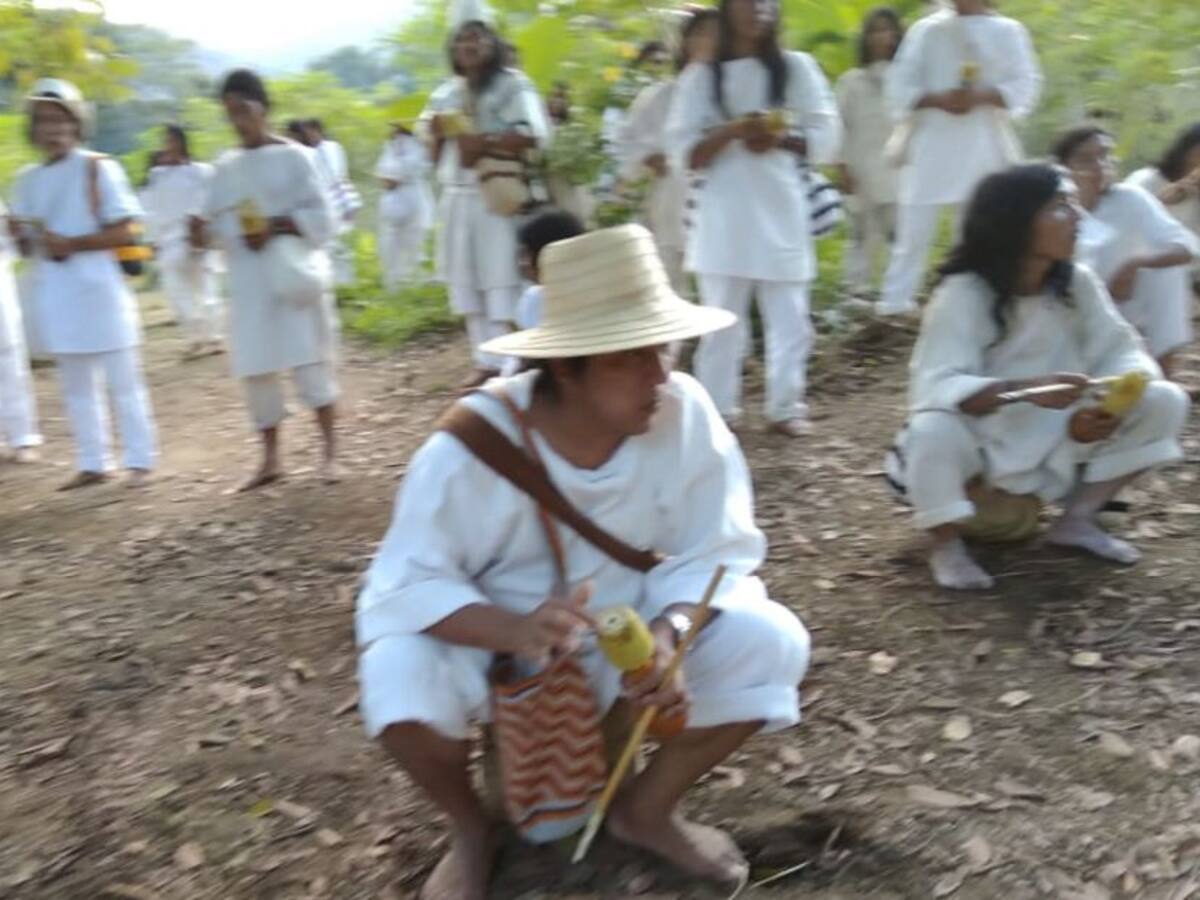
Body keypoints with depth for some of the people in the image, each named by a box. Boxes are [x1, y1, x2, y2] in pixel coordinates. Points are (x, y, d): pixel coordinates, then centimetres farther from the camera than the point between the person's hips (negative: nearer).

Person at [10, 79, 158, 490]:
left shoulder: (98, 168, -6)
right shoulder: (27, 180, 9)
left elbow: (124, 231, -10)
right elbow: (28, 247, 12)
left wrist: (71, 244, -18)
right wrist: (21, 236, -10)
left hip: (98, 291, -6)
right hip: (55, 297, 6)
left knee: (123, 382, 3)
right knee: (77, 387, 12)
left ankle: (140, 461, 11)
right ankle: (92, 464, 21)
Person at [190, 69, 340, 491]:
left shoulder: (294, 156, -2)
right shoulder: (226, 166, 10)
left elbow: (321, 216, -6)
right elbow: (216, 222, 11)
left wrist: (275, 226, -18)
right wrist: (203, 232, -11)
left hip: (292, 272, -4)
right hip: (248, 280, 4)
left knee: (309, 359, -3)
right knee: (256, 367, 5)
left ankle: (329, 449, 9)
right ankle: (271, 458, 16)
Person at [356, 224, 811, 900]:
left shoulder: (686, 414, -20)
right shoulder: (477, 440, -25)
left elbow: (716, 552, -14)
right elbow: (407, 582, -23)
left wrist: (668, 633, -35)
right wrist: (515, 632, -42)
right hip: (493, 639, -2)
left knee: (772, 643, -19)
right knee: (400, 676, -32)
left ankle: (648, 807, 5)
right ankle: (471, 831, 4)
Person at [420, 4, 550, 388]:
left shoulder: (512, 84, -2)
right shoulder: (445, 94, 16)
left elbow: (533, 135, -17)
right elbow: (437, 157, 19)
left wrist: (484, 142, -21)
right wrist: (438, 136, -2)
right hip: (458, 200, 7)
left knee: (502, 281, -10)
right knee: (466, 281, 7)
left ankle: (508, 362, -2)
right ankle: (486, 360, 16)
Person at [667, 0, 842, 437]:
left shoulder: (797, 67, 7)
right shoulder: (701, 76, 4)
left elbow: (826, 137, 4)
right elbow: (684, 153, -2)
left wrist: (780, 139, -14)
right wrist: (732, 129, -17)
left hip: (781, 212, 1)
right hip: (724, 215, -1)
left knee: (789, 317, 2)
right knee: (721, 319, 2)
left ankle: (785, 406, 13)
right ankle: (716, 408, 14)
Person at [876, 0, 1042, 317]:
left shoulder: (1008, 31, 6)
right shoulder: (926, 29, 6)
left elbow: (1025, 84, 0)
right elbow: (900, 84, 0)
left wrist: (982, 96, -17)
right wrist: (937, 99, -17)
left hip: (984, 148, 1)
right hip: (931, 145, -1)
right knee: (914, 232, -4)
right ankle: (893, 306, 2)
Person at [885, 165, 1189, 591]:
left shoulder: (1078, 282, -8)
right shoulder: (963, 293, -23)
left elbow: (1121, 352, -8)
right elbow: (936, 389, -33)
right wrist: (1026, 389, -48)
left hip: (1056, 443, 5)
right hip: (979, 443, -5)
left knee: (1165, 401, -11)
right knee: (933, 430, -38)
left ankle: (1077, 520, 5)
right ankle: (948, 544, -7)